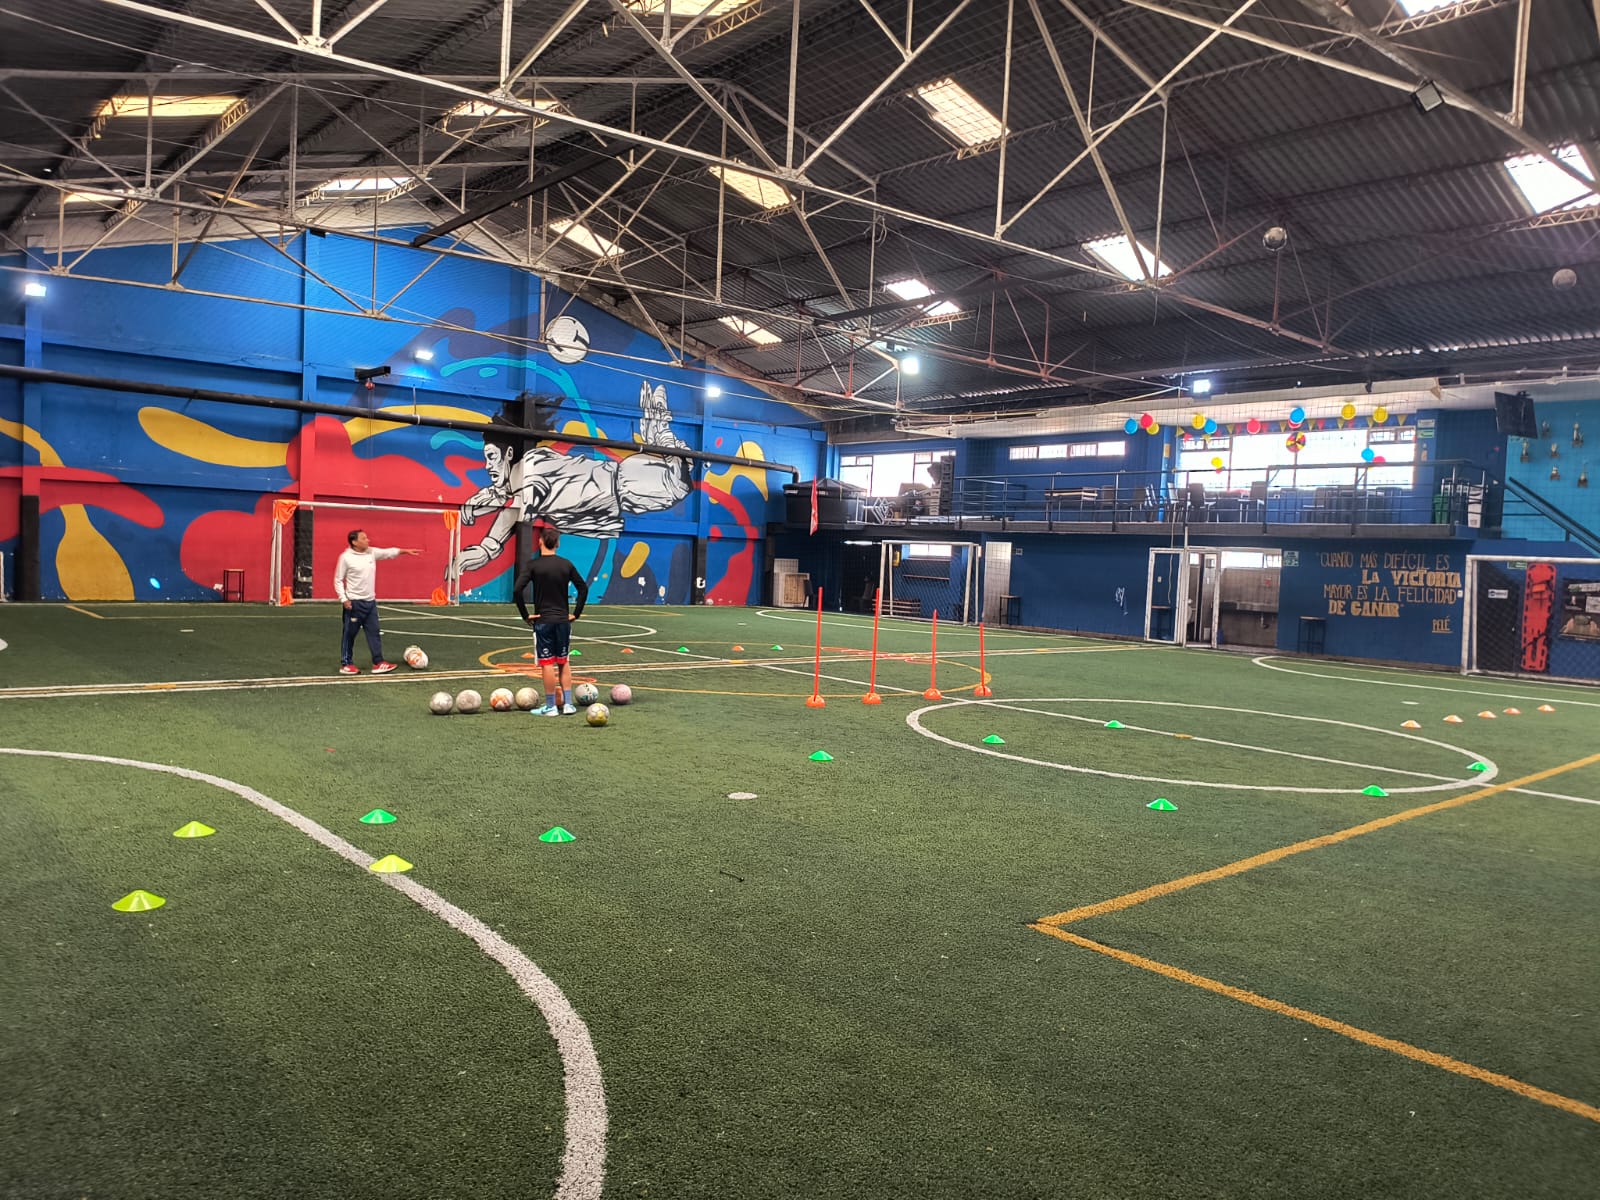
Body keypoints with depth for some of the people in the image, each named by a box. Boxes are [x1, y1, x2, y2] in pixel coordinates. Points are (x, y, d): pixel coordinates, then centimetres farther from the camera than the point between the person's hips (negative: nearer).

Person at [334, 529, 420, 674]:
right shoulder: (346, 557, -12)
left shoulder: (372, 552, 4)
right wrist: (344, 599, -14)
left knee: (374, 632, 5)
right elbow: (338, 580, -8)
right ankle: (345, 664, 13)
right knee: (349, 634, 3)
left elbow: (389, 552, 3)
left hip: (370, 601, 6)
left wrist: (405, 551, -11)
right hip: (354, 602, -6)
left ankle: (378, 663, 8)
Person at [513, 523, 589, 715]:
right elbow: (583, 588, 7)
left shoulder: (533, 565, -7)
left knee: (547, 664, 1)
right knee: (563, 663, 13)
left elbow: (517, 591, -16)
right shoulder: (566, 564, 3)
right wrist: (576, 613, 11)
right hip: (563, 620, 3)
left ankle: (551, 706, 4)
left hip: (543, 621, -3)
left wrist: (525, 615, -7)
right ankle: (568, 704, 13)